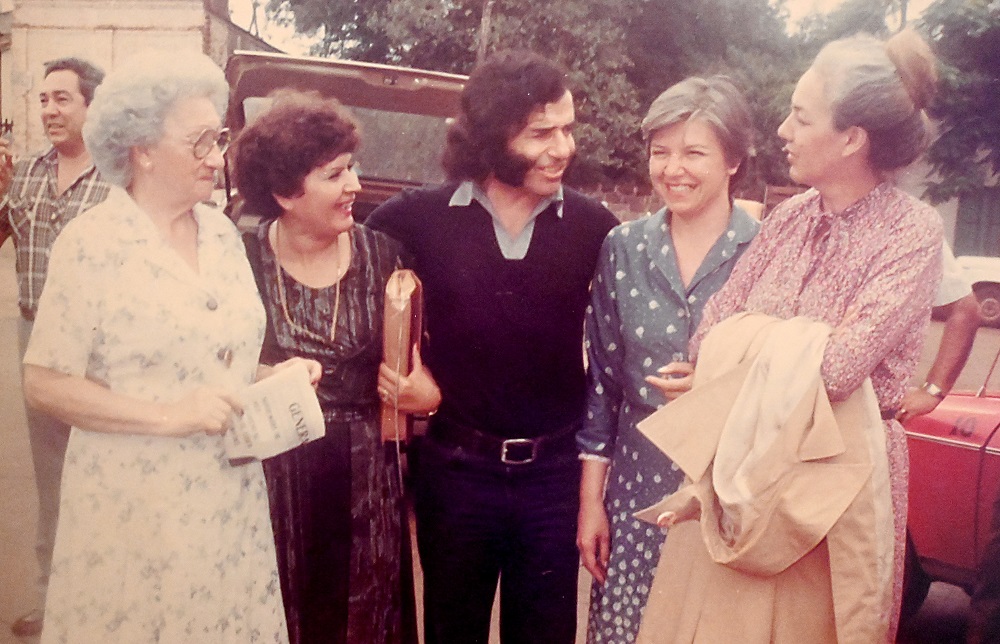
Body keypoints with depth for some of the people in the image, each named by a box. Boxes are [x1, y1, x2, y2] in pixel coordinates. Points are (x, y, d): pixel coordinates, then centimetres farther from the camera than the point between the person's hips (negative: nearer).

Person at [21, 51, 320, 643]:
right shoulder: (92, 243, -11)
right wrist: (169, 416, -20)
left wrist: (273, 376, 0)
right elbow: (45, 384, -13)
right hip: (134, 510, -5)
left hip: (231, 502, 5)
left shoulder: (223, 233, 8)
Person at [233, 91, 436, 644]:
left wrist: (420, 390, -15)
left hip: (364, 491, 2)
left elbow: (410, 366, 6)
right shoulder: (243, 260, -6)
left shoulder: (381, 255, -1)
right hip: (269, 488, -1)